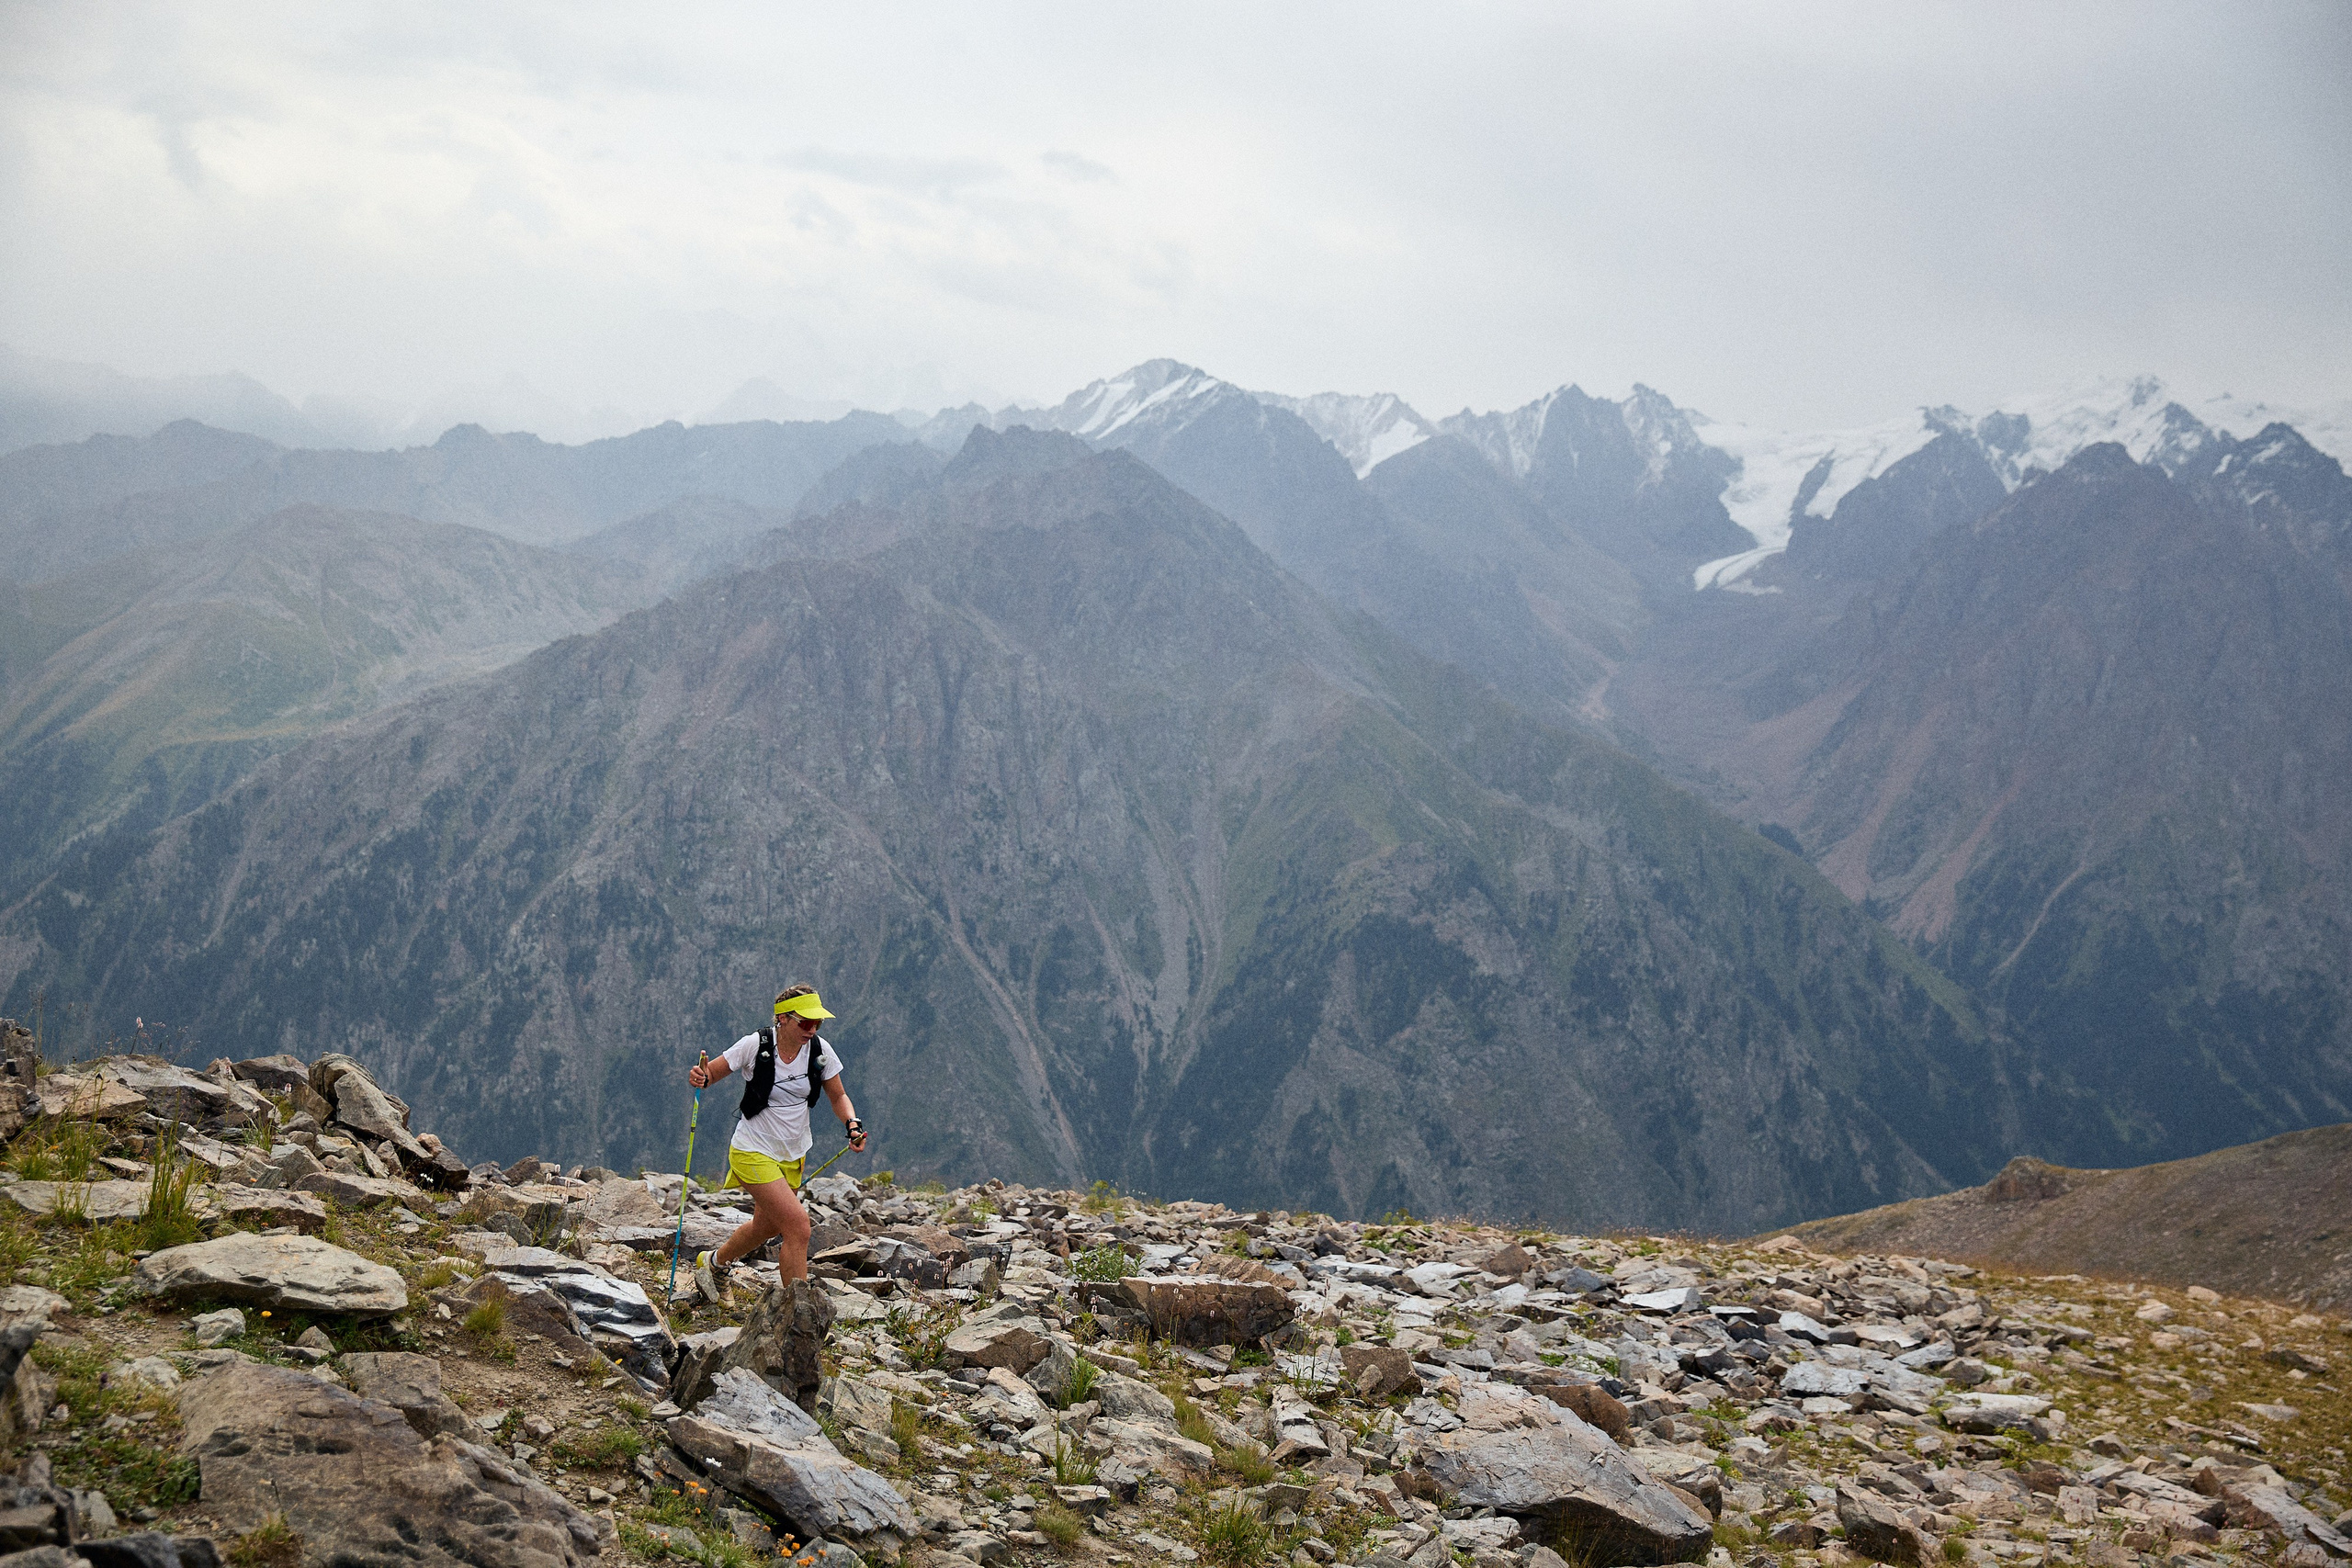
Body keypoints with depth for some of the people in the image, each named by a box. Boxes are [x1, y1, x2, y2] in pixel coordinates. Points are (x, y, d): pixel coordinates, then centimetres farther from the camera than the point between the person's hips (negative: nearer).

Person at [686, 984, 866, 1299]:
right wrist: (700, 1077, -32)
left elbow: (838, 1097, 4)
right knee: (798, 1225, -18)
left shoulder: (820, 1051, -8)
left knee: (767, 1225, 24)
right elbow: (710, 1074, -9)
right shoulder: (755, 1046, -19)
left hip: (794, 1155, 6)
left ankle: (714, 1263, 53)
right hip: (754, 1151, -6)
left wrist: (852, 1124, -16)